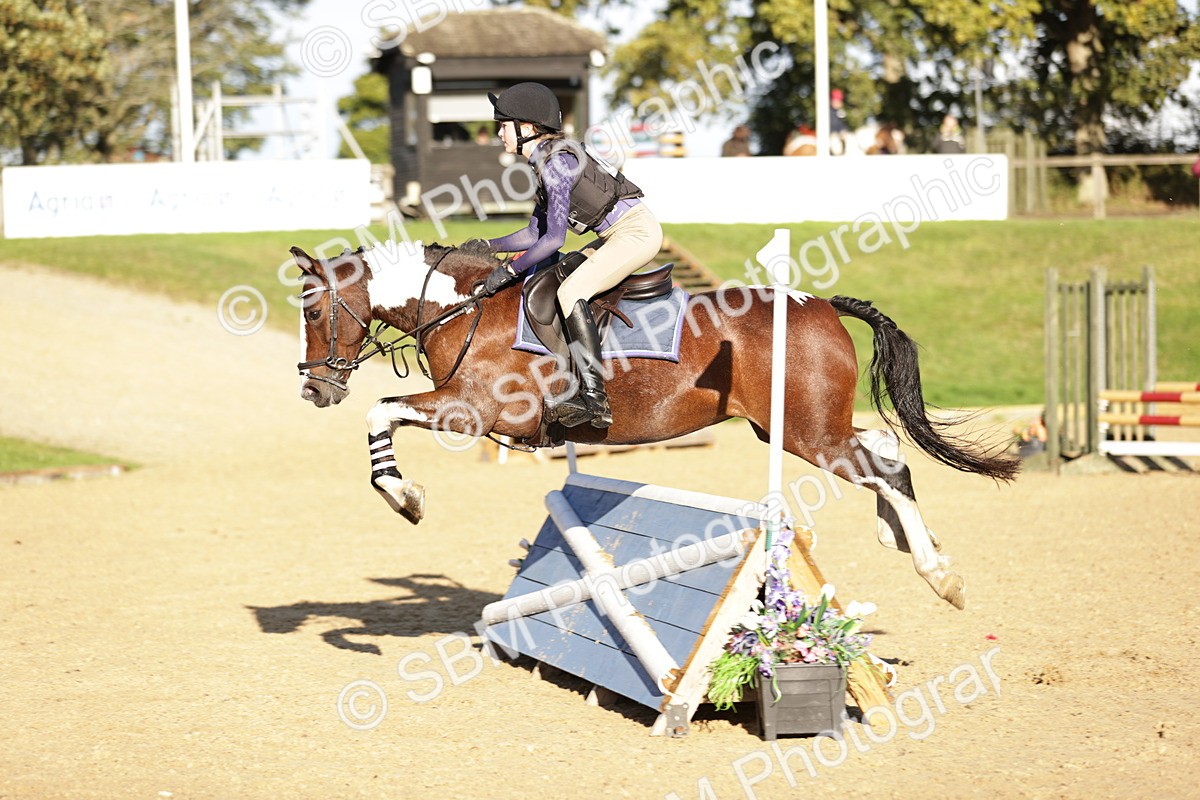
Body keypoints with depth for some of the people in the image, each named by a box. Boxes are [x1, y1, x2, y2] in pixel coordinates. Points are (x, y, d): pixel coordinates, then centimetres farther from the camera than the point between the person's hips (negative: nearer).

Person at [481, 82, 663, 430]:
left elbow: (554, 238, -22)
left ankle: (594, 398, -26)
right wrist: (486, 246, 10)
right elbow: (534, 234, 18)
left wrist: (510, 270, -17)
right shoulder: (547, 161, 13)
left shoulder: (556, 162, -18)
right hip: (620, 235, 11)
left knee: (570, 291, -21)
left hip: (638, 232, -11)